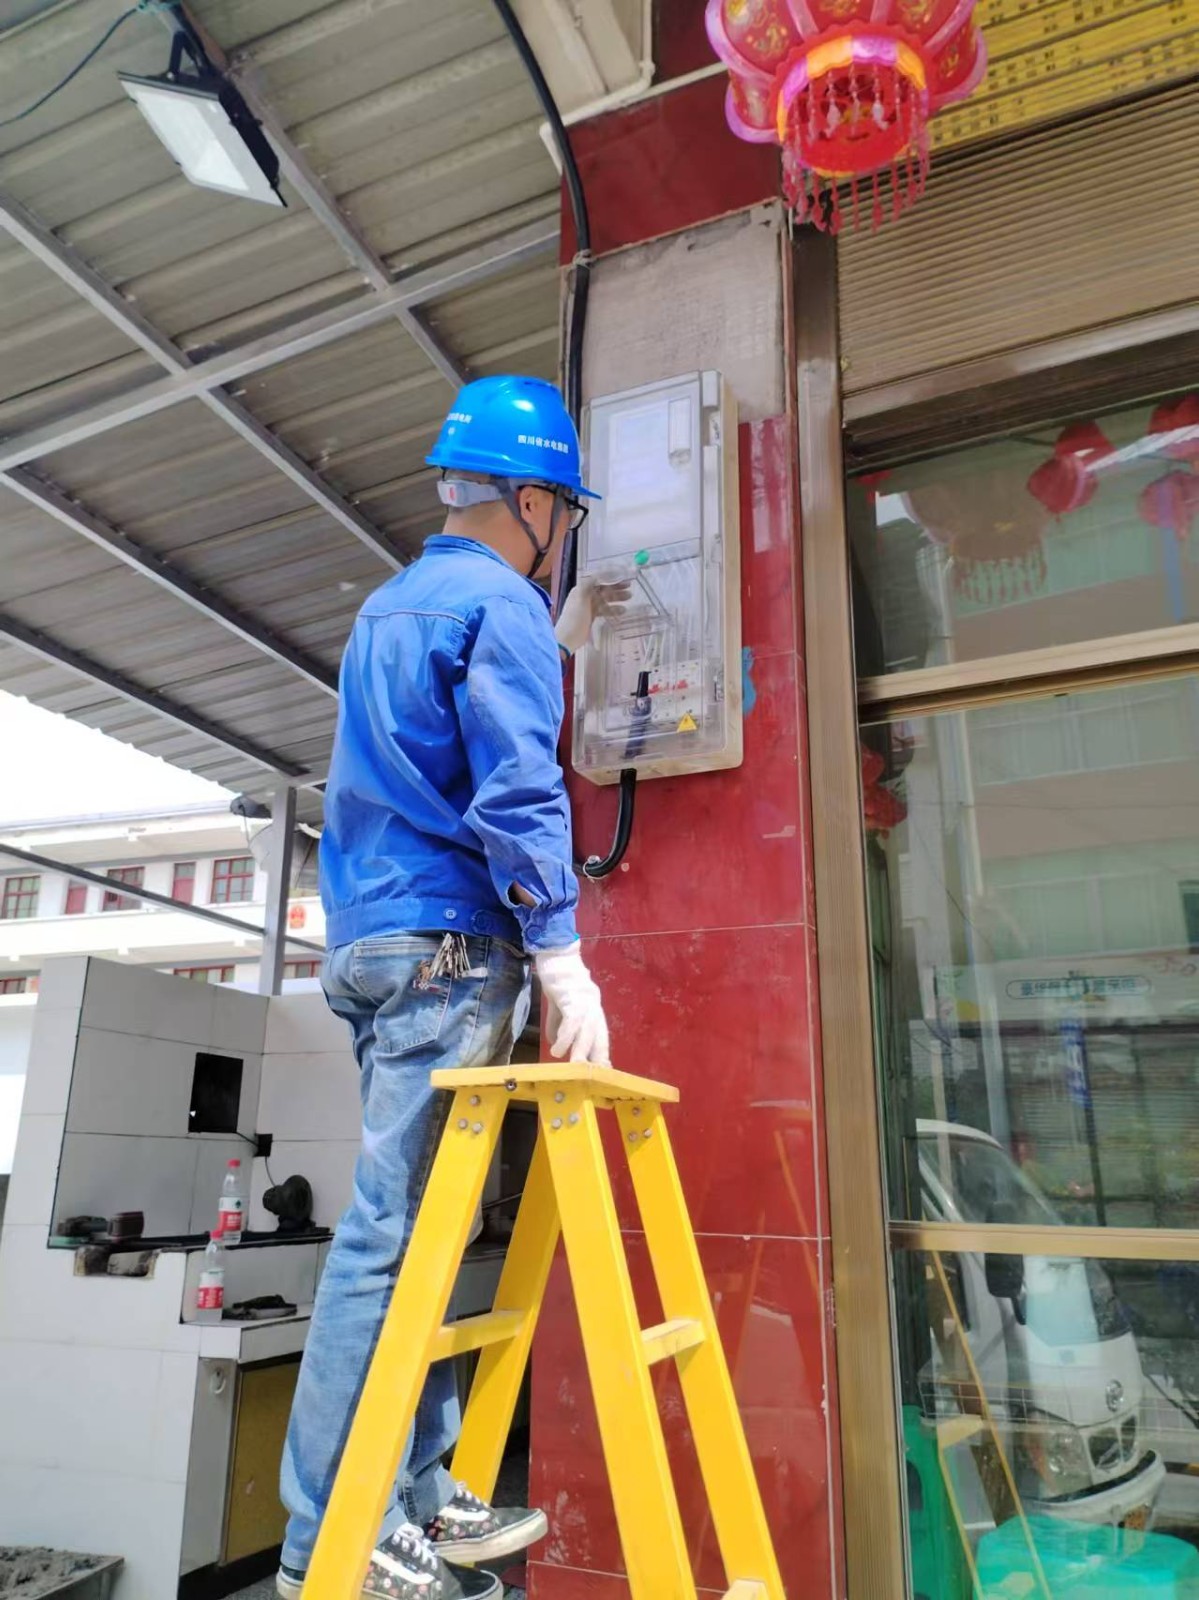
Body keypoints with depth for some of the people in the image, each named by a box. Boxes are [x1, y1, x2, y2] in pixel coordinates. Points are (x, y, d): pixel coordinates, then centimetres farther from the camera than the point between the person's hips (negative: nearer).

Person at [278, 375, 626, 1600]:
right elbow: (516, 794, -17)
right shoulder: (500, 603, -6)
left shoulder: (391, 605, 21)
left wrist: (559, 642, 40)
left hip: (366, 945, 9)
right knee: (396, 1232, -6)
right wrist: (562, 957, -18)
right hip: (449, 946, -9)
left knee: (413, 1224, 12)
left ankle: (421, 1499, 20)